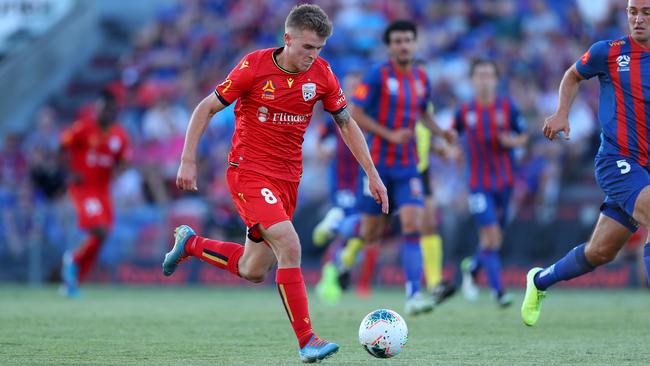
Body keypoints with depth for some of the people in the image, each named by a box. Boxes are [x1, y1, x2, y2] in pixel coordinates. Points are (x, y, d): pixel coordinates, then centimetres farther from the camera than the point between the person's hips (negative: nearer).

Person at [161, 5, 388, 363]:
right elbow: (206, 108, -5)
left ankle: (190, 243, 37)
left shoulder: (322, 74, -1)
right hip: (248, 172, -6)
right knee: (289, 245, -24)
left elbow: (346, 123, 12)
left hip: (287, 177, 6)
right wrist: (188, 161, -11)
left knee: (253, 271, 11)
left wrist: (372, 174, 7)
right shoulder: (254, 66, -13)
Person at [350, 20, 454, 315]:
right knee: (371, 235, 3)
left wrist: (440, 132, 6)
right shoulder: (377, 76, -9)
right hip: (377, 165, -4)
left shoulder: (421, 79, 8)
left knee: (413, 226, -14)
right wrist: (390, 135, -19)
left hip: (407, 167, 4)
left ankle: (413, 296, -19)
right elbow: (355, 114, -11)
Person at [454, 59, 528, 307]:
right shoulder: (464, 110, 0)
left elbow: (523, 137, 7)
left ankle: (472, 267, 40)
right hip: (479, 183, -2)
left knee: (493, 238, 9)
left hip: (504, 182, 2)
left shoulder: (507, 107, -1)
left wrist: (512, 141, -14)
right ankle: (498, 291, -12)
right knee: (491, 235, -15)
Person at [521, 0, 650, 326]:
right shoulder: (608, 52, -2)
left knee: (600, 252, 8)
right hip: (617, 160, -4)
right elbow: (573, 76, 17)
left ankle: (540, 280, 34)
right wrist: (562, 113, 3)